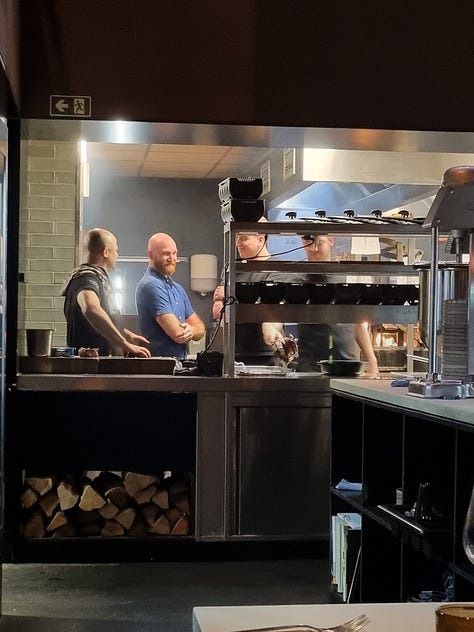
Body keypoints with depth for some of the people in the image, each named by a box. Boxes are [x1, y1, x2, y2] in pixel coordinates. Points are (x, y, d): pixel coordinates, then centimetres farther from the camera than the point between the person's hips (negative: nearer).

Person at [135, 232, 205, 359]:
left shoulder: (178, 288, 20)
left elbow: (200, 328, 16)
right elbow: (178, 334, -14)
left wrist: (191, 331, -6)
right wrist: (191, 329, 8)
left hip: (180, 362, 8)